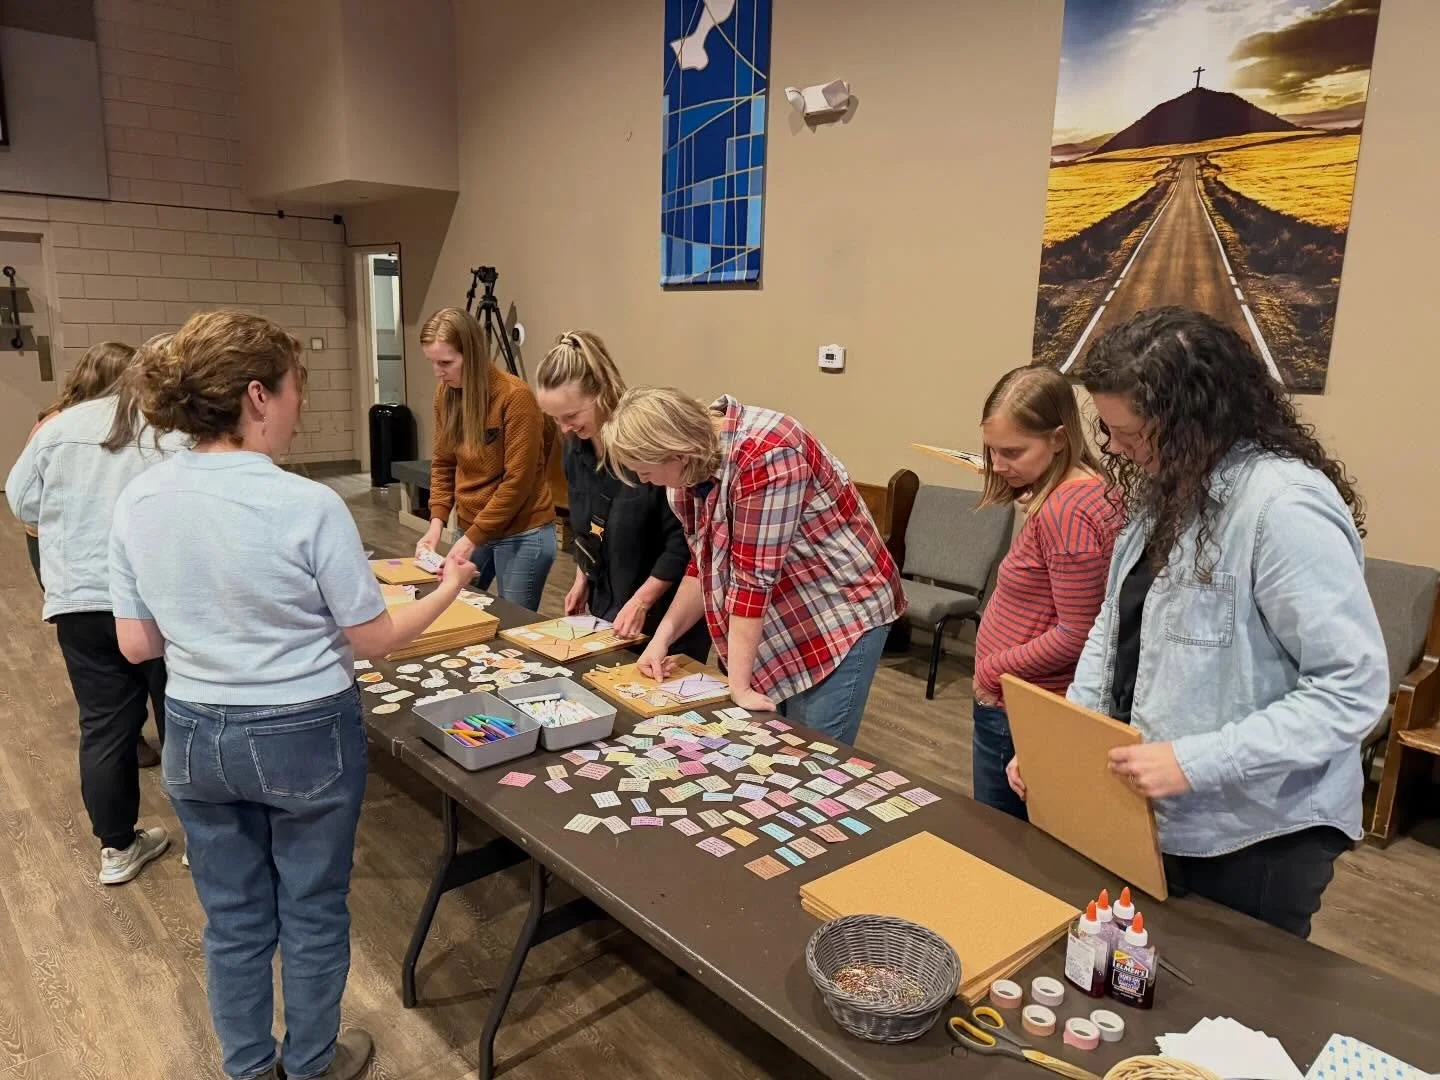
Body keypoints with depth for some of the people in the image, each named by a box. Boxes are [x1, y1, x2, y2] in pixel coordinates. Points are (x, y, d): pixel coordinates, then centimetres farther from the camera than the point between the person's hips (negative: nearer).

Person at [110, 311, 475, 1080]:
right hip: (306, 736, -4)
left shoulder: (137, 503, -7)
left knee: (233, 915, 21)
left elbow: (136, 644, 0)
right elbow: (373, 639, -13)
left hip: (196, 737, 5)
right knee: (312, 913, 17)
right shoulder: (308, 506, -22)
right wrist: (447, 590, 2)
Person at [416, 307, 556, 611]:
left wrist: (471, 539, -18)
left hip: (522, 534, -6)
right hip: (471, 528, 6)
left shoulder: (514, 396, -20)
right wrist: (437, 522, -4)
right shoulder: (445, 393, 1)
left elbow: (517, 481, -19)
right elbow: (442, 463, 9)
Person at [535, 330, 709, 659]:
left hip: (668, 614, -7)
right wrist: (583, 579, 15)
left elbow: (684, 539, -22)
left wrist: (641, 602, -19)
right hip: (606, 609, 7)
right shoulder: (576, 446, 0)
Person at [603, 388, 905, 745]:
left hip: (842, 612, -8)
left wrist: (739, 686, -23)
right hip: (779, 617, 8)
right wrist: (663, 636, -1)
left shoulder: (766, 456, -30)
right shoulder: (697, 459, -2)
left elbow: (754, 577, -28)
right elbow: (704, 563, 7)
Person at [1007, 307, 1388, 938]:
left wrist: (1194, 761, -27)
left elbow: (1354, 690, -24)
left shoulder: (1285, 505, -24)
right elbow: (1115, 626, 10)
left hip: (1254, 841, -8)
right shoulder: (1164, 489, 4)